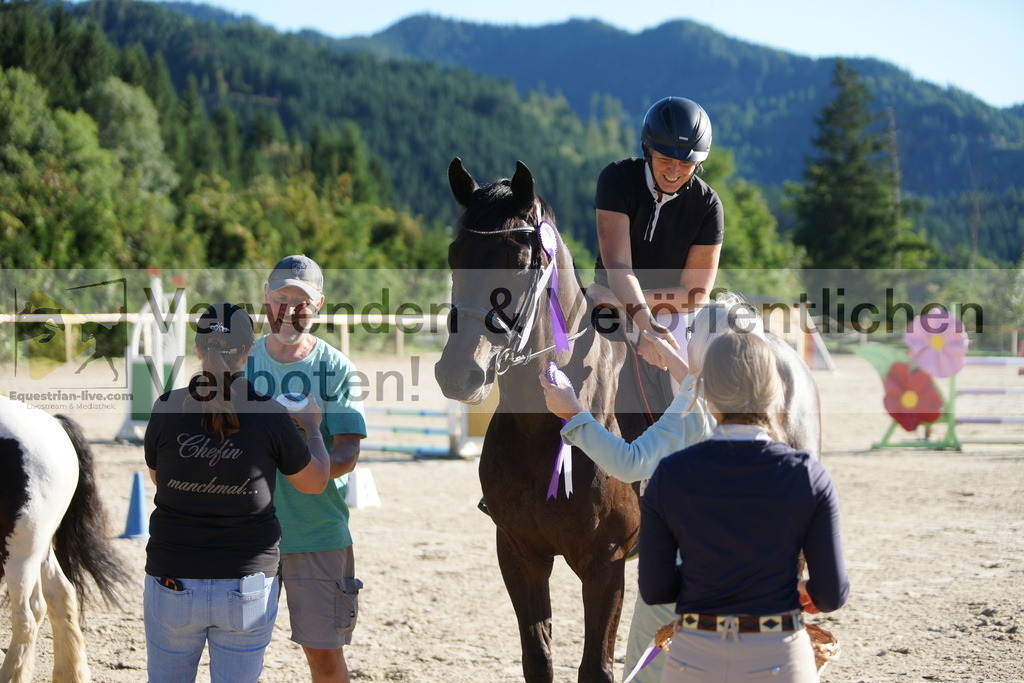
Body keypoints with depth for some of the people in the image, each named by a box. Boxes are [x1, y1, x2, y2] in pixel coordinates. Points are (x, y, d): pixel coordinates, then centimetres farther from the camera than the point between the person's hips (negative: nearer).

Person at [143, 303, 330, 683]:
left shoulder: (167, 409, -7)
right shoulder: (269, 416, -9)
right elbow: (314, 482, 6)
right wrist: (313, 429, 23)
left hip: (173, 583, 1)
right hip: (248, 589, 0)